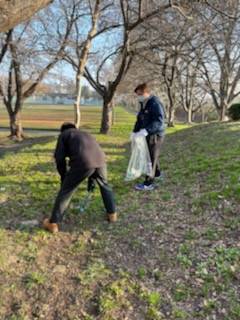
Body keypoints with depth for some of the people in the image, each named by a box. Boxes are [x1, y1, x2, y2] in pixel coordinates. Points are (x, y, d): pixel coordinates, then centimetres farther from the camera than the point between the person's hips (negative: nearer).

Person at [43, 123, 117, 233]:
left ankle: (53, 223, 16)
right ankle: (112, 214, 40)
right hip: (100, 159, 5)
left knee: (65, 191, 10)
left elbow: (59, 158, 13)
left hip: (82, 162, -5)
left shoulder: (64, 135, 24)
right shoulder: (85, 134, 40)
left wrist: (64, 177, 26)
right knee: (104, 185, 31)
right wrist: (92, 180, 44)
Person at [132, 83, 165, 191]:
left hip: (155, 135, -9)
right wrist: (135, 131, 2)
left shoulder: (155, 103, -19)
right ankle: (157, 173, 42)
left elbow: (159, 120, -29)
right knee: (153, 156, 22)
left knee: (151, 157, -6)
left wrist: (147, 130, -39)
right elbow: (140, 119, 16)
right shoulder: (143, 104, 11)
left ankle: (148, 183, 0)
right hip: (148, 134, 9)